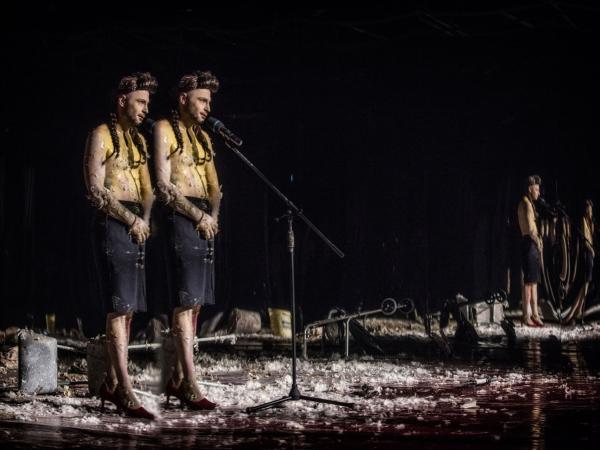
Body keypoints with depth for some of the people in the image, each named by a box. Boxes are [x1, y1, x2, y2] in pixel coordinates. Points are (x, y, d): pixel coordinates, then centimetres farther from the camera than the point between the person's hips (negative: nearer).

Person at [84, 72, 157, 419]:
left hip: (136, 227, 8)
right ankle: (126, 392, -19)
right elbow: (96, 189, -12)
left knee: (129, 308, 7)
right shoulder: (102, 136, -5)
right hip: (113, 224, -8)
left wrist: (145, 220, 0)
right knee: (119, 307, -13)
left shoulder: (139, 140, 18)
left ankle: (111, 384, 14)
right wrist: (131, 220, -12)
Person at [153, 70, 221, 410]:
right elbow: (164, 186, -10)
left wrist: (213, 215, 1)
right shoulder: (165, 130, -2)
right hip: (181, 217, -8)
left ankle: (178, 378, 11)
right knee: (187, 300, -13)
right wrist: (199, 216, -12)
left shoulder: (203, 137, 20)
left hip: (205, 221, 8)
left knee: (196, 302, 6)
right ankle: (190, 386, -18)